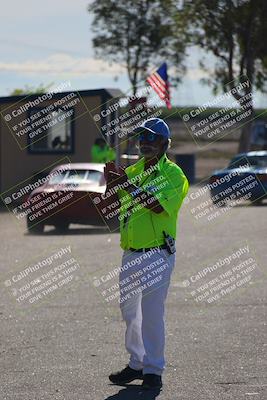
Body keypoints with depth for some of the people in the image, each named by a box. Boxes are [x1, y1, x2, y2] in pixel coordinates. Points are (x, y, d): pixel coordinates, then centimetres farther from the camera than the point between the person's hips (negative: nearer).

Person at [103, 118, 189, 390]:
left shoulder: (173, 174, -7)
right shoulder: (132, 171, 14)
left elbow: (159, 205, -22)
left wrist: (129, 186, -25)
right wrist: (110, 183, -5)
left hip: (157, 255, -7)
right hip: (130, 255, 7)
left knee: (152, 312, -8)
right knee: (129, 310, 13)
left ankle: (153, 369, -2)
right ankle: (136, 363, 24)